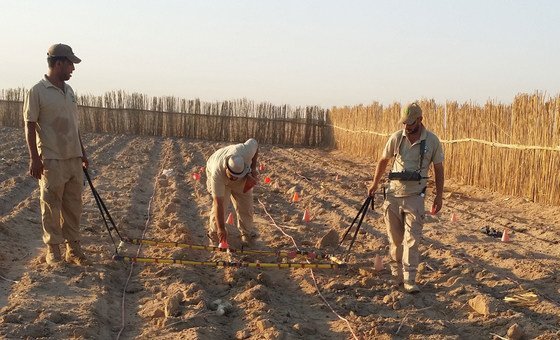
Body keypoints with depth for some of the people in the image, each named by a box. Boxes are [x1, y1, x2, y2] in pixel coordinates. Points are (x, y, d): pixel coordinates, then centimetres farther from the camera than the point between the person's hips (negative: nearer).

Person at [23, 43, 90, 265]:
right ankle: (53, 249, 11)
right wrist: (34, 158, -14)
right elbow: (30, 126, -10)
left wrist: (82, 152, 20)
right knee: (51, 206, 1)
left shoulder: (68, 90, 12)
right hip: (51, 160, -7)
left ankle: (73, 247, 17)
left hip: (74, 158, 7)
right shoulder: (38, 91, -9)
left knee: (74, 206, 9)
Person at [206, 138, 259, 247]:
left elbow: (254, 143, -16)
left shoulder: (245, 152, -43)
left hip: (243, 177, 3)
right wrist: (221, 229, -35)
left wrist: (253, 168, -18)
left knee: (245, 205, 1)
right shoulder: (217, 174, -44)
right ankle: (214, 233, 5)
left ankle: (246, 232, 21)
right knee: (221, 204, -16)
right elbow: (218, 204, -39)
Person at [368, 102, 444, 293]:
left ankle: (409, 279, -6)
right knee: (395, 238, 10)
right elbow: (383, 161, 13)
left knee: (412, 239, -8)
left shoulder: (432, 141, -5)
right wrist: (375, 184, 16)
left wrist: (439, 196, 3)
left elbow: (438, 169, 4)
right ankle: (396, 273, 27)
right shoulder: (396, 138, -2)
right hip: (393, 194, 2)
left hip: (415, 197, -2)